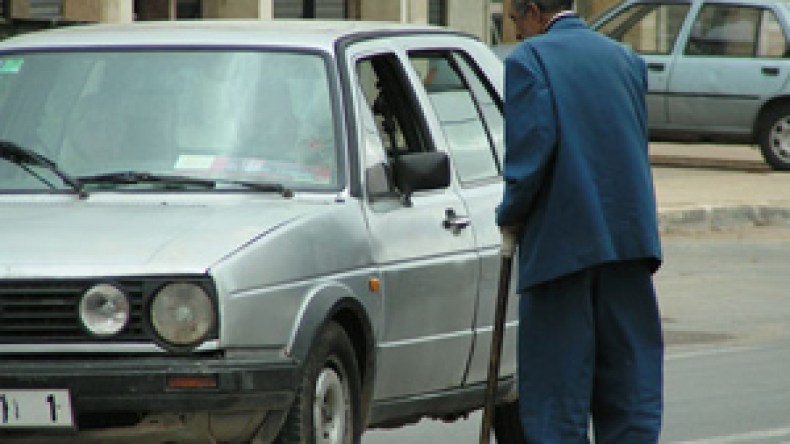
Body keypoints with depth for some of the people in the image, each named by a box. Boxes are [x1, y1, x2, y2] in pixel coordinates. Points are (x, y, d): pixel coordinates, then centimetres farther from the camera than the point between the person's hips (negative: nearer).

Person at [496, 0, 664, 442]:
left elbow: (533, 144, -15)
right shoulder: (627, 60, 13)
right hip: (630, 235, 5)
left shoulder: (529, 58, -5)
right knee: (631, 381, 7)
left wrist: (511, 215, -1)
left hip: (561, 239, -5)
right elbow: (637, 145, 14)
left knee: (557, 384, 1)